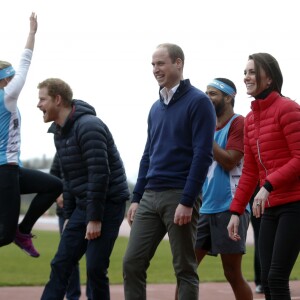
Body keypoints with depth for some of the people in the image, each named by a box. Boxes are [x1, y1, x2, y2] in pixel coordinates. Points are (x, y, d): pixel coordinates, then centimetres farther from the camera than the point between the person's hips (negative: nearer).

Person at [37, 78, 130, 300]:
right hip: (83, 206, 9)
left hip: (108, 204, -9)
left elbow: (100, 174, -23)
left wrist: (95, 219, -22)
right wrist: (68, 215, 17)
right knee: (61, 264, 3)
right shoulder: (60, 132, 11)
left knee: (95, 268, -8)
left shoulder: (88, 127, -18)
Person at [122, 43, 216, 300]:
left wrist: (187, 202, -18)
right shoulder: (156, 108, 15)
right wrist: (136, 198, 14)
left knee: (185, 269, 1)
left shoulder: (198, 102, -7)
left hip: (180, 195, -7)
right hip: (150, 196, 7)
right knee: (132, 263, 1)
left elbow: (202, 155, -13)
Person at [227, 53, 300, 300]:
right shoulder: (250, 119, 15)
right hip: (270, 208, 8)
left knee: (277, 278, -12)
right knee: (267, 280, 3)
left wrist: (268, 185, -23)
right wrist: (235, 211, 11)